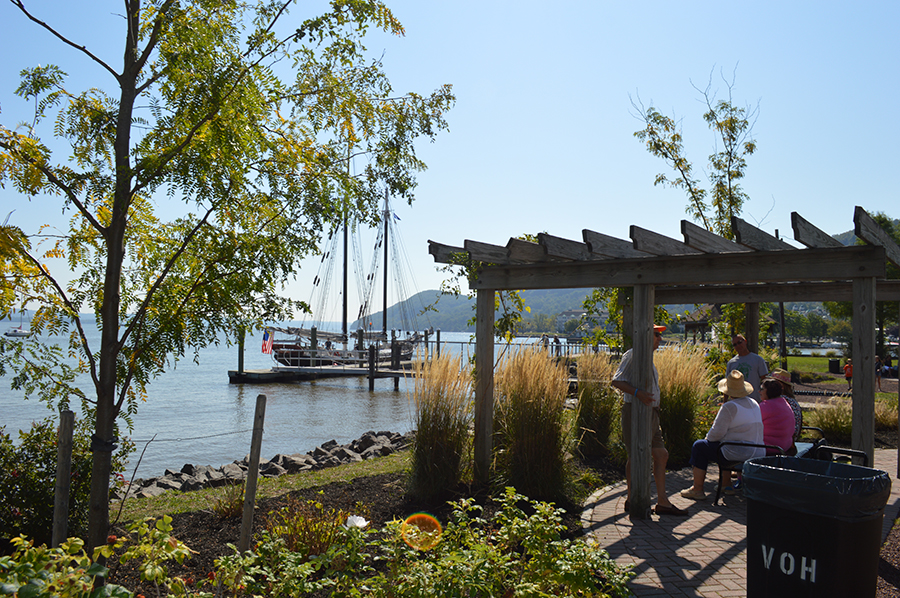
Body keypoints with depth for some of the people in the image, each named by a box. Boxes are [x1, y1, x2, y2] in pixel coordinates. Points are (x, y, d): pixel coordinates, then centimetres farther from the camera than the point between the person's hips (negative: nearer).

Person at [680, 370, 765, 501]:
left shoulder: (729, 407, -16)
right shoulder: (754, 404, 10)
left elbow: (717, 433, -14)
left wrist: (708, 437, 9)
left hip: (738, 454, -8)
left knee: (699, 446, 8)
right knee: (724, 445, 34)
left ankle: (697, 490, 12)